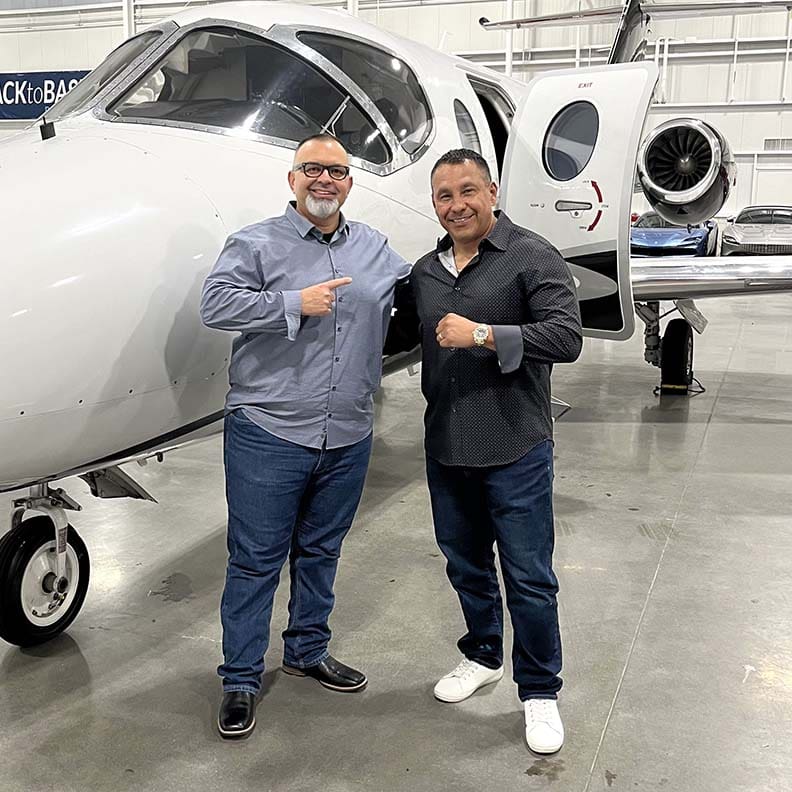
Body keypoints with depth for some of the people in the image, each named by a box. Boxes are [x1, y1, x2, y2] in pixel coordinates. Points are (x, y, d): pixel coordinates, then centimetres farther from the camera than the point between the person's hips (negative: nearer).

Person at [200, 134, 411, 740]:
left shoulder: (374, 247, 14)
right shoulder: (257, 244, -2)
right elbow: (216, 303, -13)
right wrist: (294, 304, -17)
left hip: (348, 439, 5)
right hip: (268, 436, -5)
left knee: (320, 553, 18)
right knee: (255, 561, 3)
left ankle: (308, 650, 37)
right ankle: (241, 678, 17)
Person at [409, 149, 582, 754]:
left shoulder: (533, 257, -8)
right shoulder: (425, 271, 11)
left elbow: (566, 337, -18)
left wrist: (482, 335, -22)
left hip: (515, 452, -6)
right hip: (446, 452, 6)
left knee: (529, 578, 3)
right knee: (466, 566, 20)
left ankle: (540, 692, 21)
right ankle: (483, 657, 42)